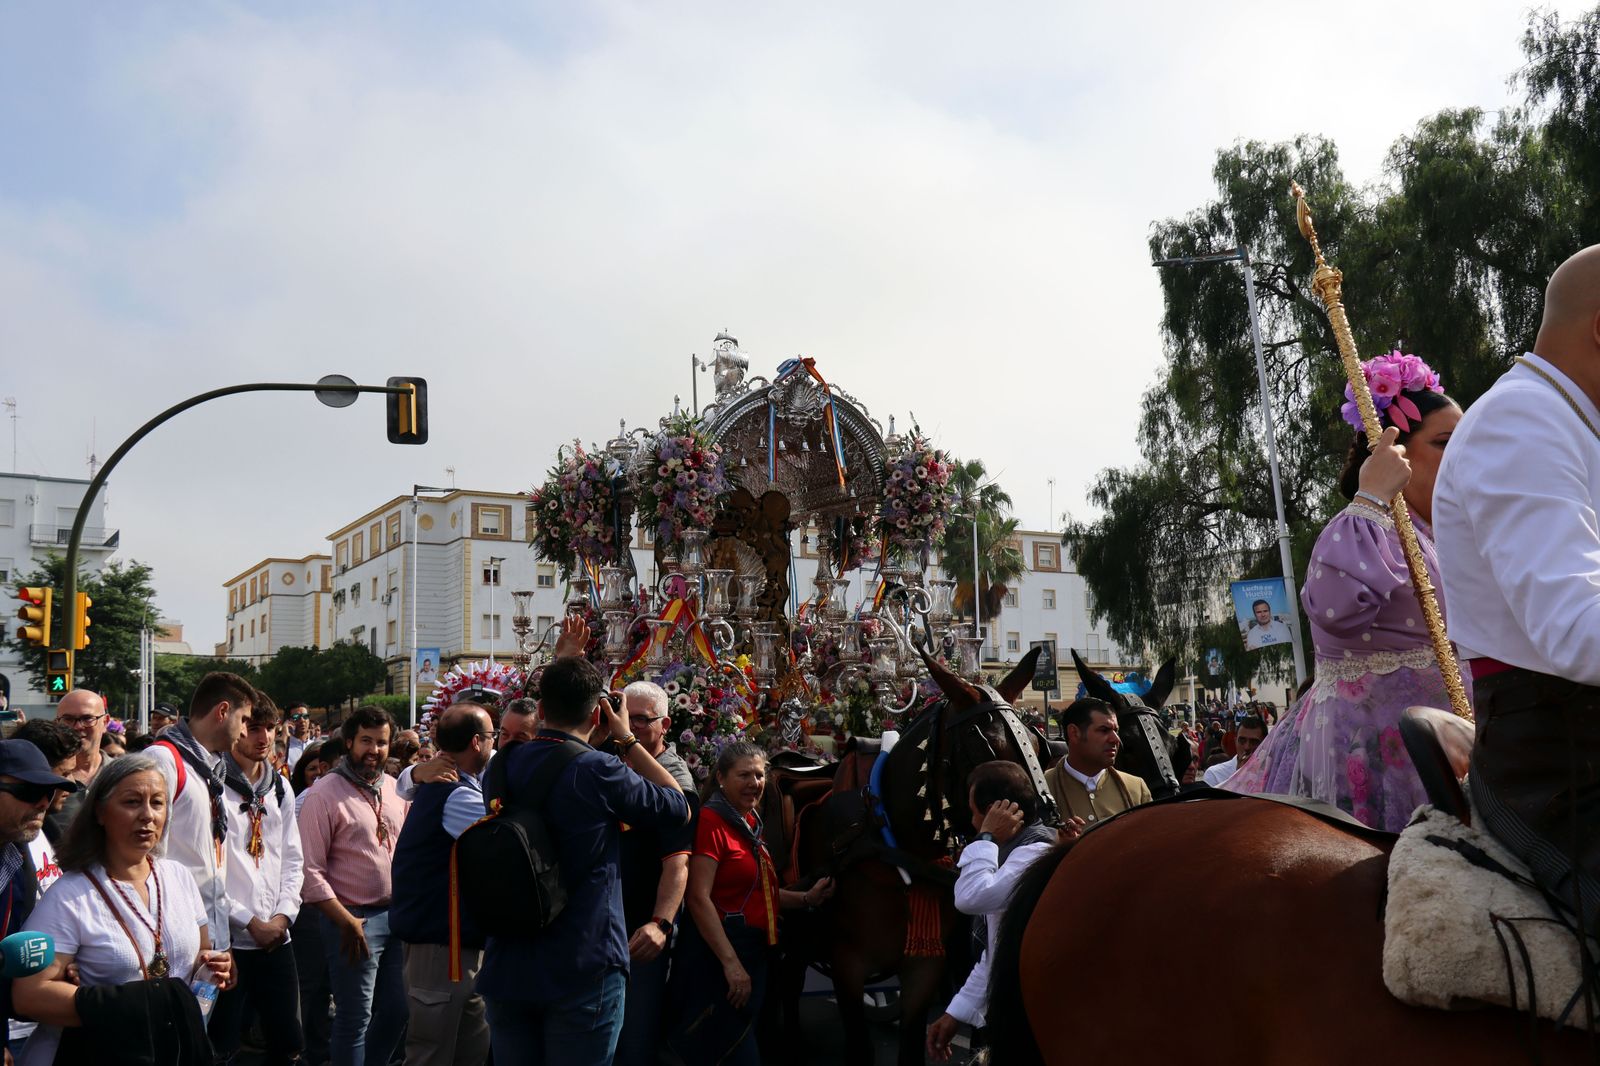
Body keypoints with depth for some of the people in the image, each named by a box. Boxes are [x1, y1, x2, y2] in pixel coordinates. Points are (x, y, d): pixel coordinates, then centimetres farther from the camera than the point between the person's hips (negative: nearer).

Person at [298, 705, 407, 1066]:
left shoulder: (393, 788, 8)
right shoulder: (325, 793, -10)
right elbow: (310, 870, -14)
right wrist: (346, 921, -16)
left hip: (395, 915, 6)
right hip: (352, 920, -6)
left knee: (396, 1010, 13)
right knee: (355, 1019, 2)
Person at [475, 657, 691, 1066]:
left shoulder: (503, 766, 1)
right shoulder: (600, 772, -16)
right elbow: (681, 807, -2)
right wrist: (628, 741, 3)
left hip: (507, 966, 5)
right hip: (582, 969, -5)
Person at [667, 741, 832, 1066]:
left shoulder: (750, 823, 12)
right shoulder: (712, 821, -15)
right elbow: (699, 898, -23)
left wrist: (807, 898, 8)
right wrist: (731, 963, -25)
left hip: (756, 950, 9)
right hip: (719, 954, -9)